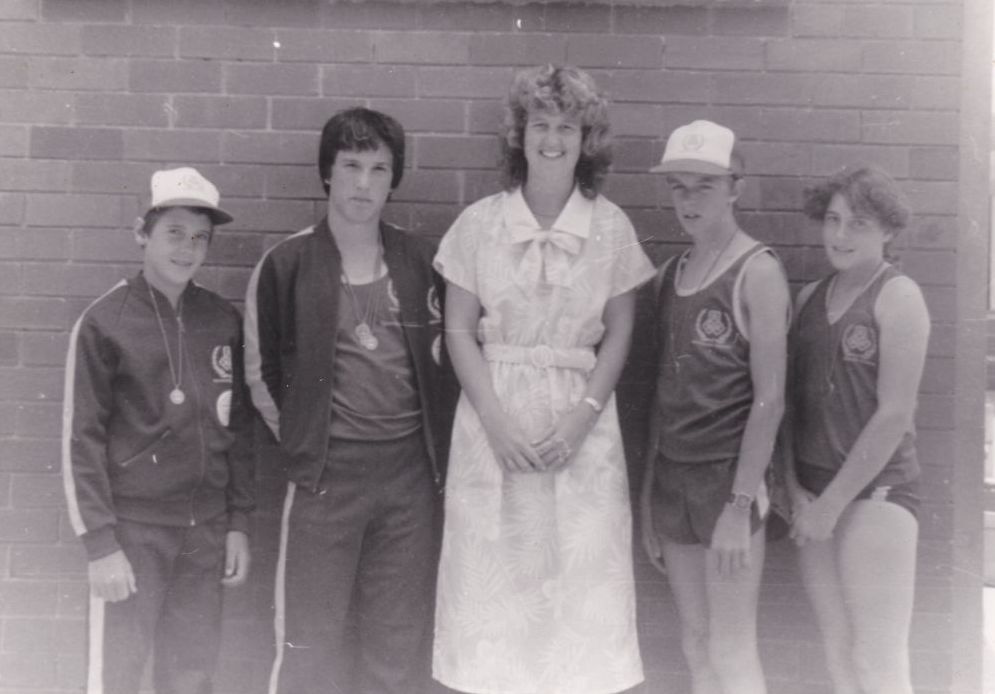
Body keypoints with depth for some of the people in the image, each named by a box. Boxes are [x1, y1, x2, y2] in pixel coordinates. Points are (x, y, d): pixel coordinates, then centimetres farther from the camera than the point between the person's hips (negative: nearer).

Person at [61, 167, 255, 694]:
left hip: (207, 529, 4)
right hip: (133, 528, -3)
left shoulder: (224, 321, 5)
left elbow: (238, 427, 9)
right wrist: (100, 543, -11)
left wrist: (239, 523, 7)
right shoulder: (104, 322, -7)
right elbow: (81, 438, -7)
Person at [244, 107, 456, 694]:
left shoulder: (422, 260, 5)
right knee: (310, 640, 4)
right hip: (326, 472, -2)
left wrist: (438, 442, 5)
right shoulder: (287, 264, -2)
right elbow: (261, 370, 4)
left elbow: (445, 357, 11)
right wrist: (304, 441, 3)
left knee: (402, 643, 10)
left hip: (412, 470, 2)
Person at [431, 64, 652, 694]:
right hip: (495, 416, 0)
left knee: (583, 578, 1)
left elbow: (619, 334, 4)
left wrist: (584, 414, -8)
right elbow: (460, 330, 1)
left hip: (581, 423, 0)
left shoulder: (611, 227, 2)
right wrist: (496, 420, -9)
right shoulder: (479, 222, 1)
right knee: (494, 577, 2)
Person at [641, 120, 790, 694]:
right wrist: (648, 497, 11)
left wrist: (741, 504, -17)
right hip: (671, 475, 6)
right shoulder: (670, 274, 10)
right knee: (696, 646, 13)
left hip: (728, 475, -6)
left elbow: (770, 399, -13)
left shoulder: (758, 271, -9)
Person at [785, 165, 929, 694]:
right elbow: (788, 399, 9)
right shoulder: (810, 298, 11)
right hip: (814, 495, 6)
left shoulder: (898, 297, -6)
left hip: (876, 491, -6)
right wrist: (794, 488, -3)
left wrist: (834, 502, -12)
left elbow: (894, 414, -13)